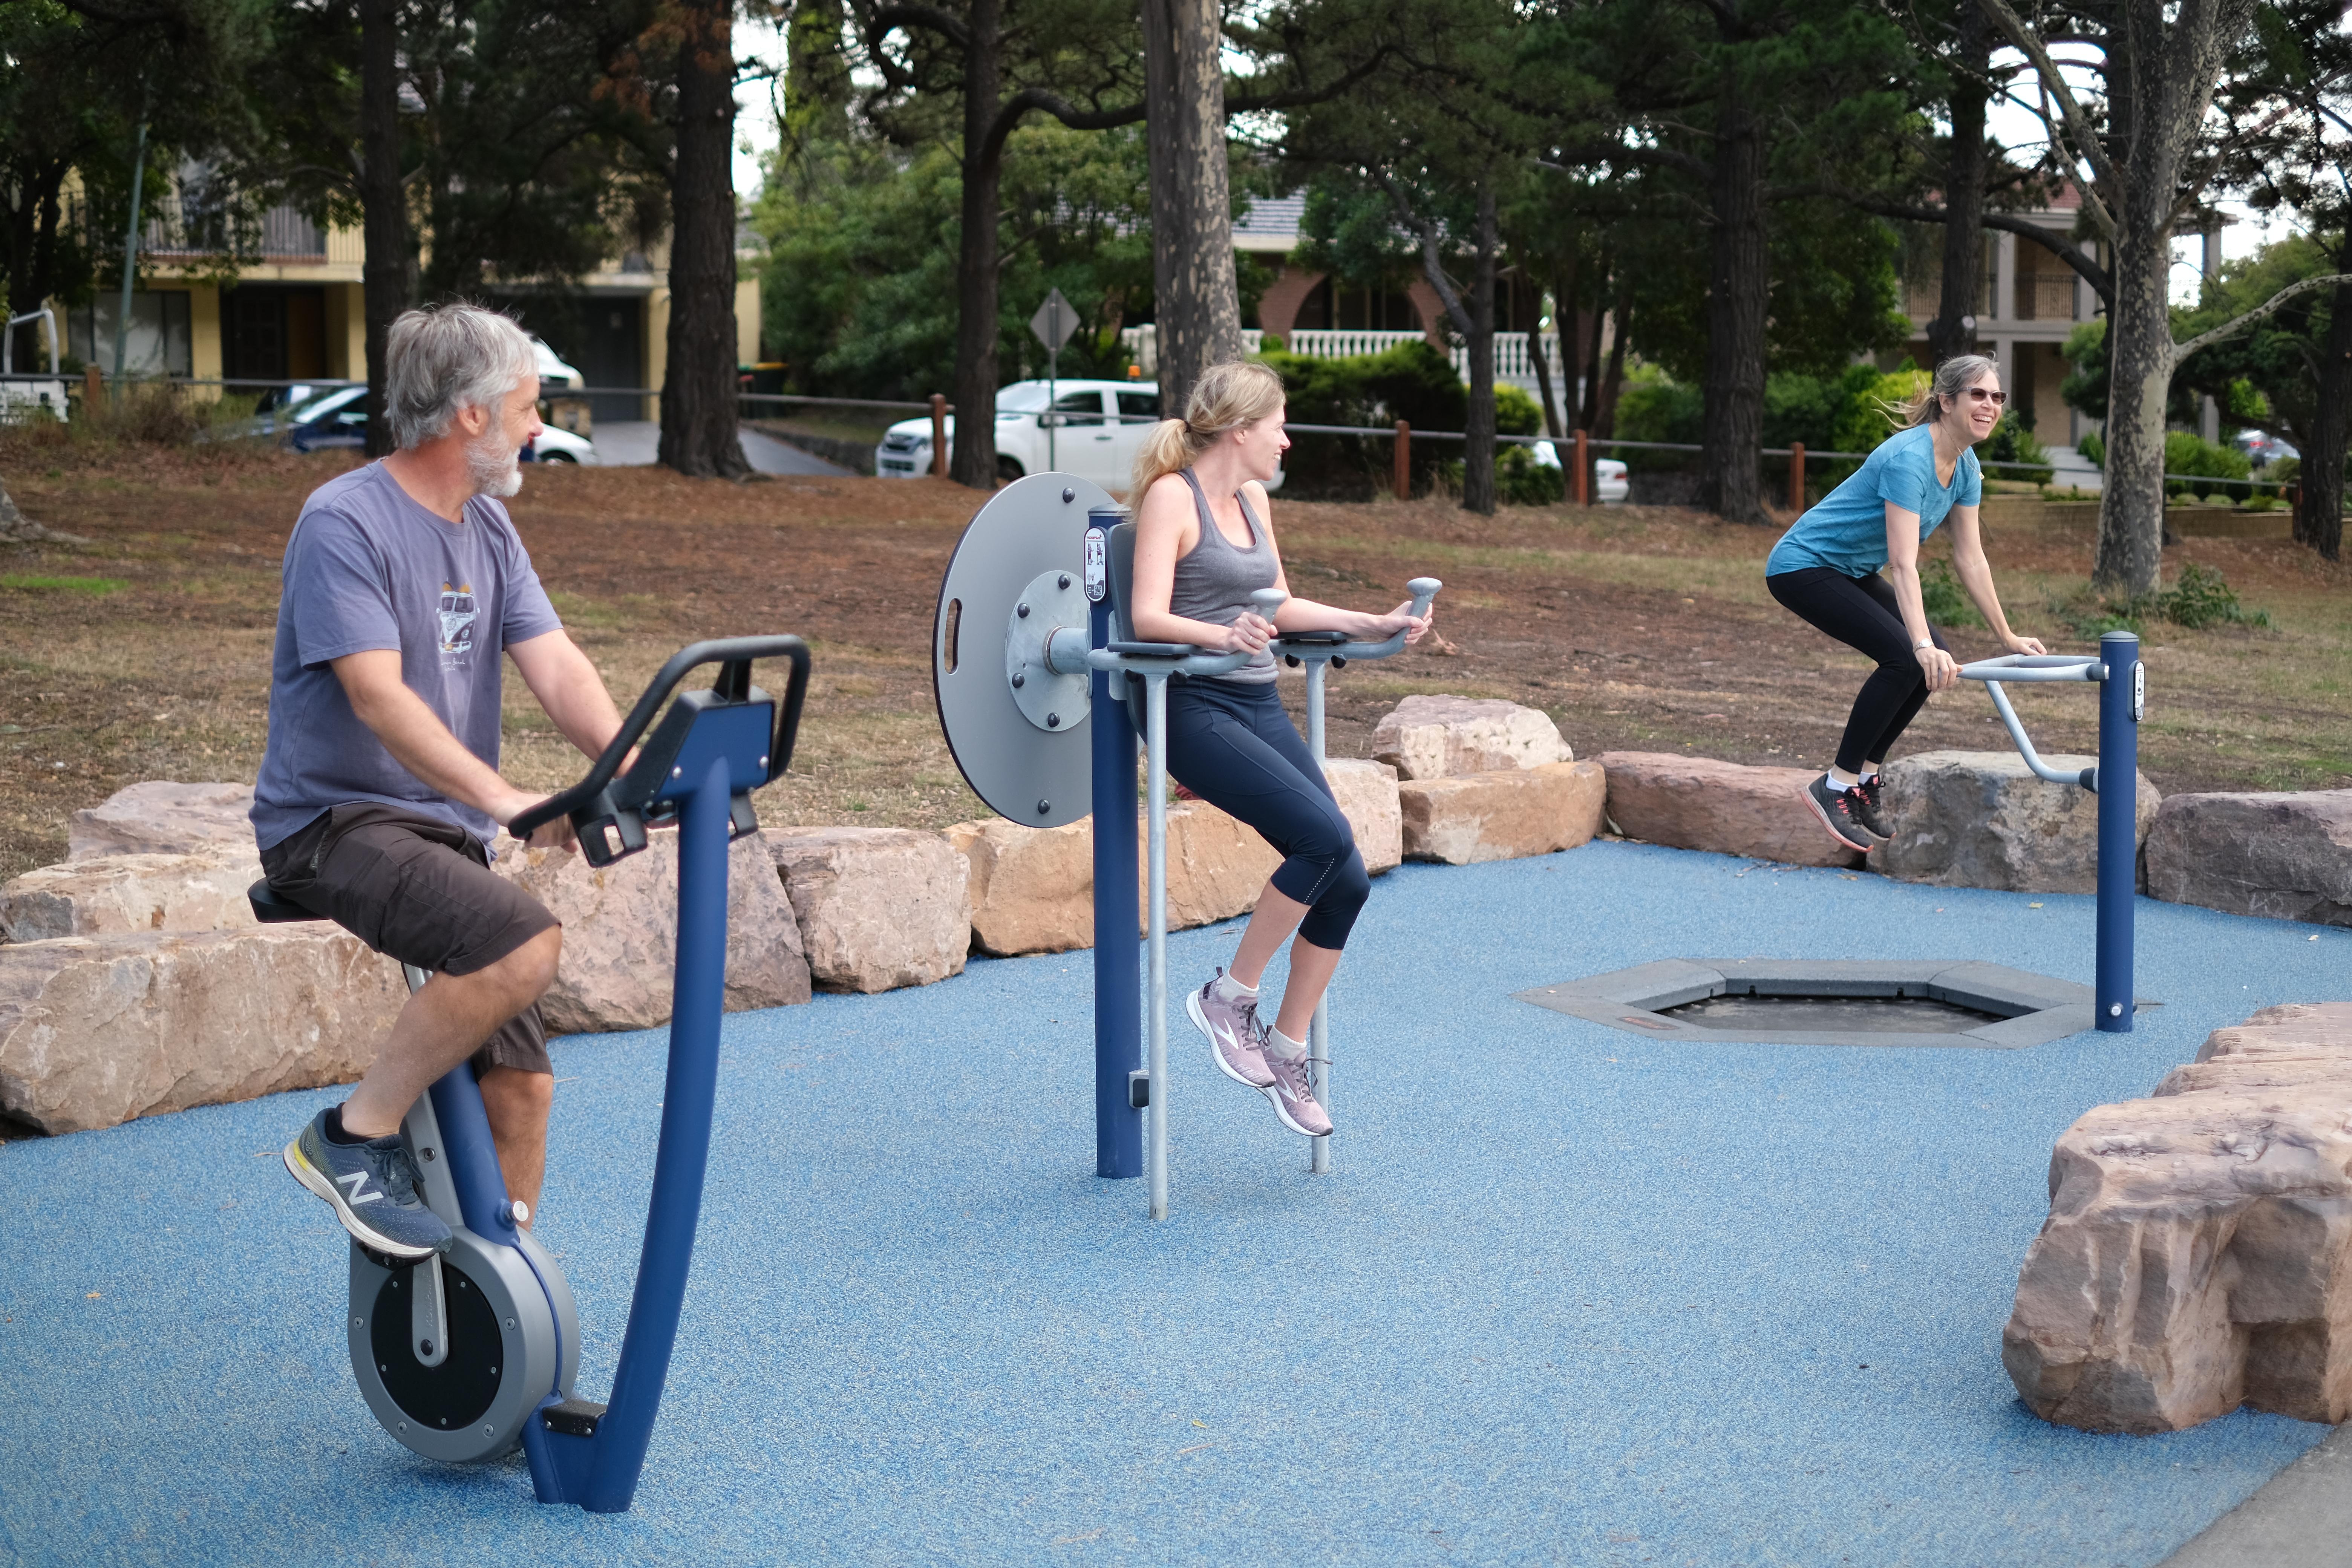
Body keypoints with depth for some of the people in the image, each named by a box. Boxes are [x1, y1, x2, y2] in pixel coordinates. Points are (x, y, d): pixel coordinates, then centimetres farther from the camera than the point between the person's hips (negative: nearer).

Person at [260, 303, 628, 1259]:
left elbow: (556, 666, 1)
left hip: (443, 829, 8)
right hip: (335, 822, -8)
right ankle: (355, 1137, -15)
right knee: (524, 944, -32)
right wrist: (501, 797, -37)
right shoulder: (344, 523, -14)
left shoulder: (487, 529, 12)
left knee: (521, 1083, 2)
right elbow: (378, 695, -25)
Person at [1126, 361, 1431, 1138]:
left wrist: (1372, 624, 14)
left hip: (1260, 706, 8)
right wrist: (1218, 635, -35)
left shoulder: (1252, 498, 15)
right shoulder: (1172, 496, -9)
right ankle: (1228, 997, -8)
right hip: (1195, 708, -8)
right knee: (1324, 836, -25)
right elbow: (1148, 617, -18)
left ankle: (1286, 1051, 14)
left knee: (1346, 882, -1)